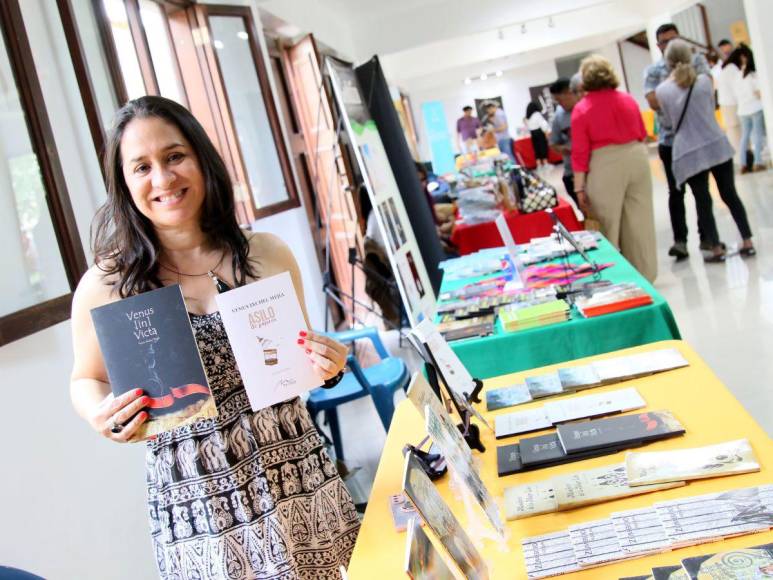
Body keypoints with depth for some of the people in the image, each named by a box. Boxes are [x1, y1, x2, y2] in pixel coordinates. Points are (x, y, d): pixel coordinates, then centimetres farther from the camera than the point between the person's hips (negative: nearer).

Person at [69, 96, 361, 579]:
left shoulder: (267, 254, -3)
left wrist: (325, 366, -11)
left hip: (296, 476, 2)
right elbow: (86, 381, 7)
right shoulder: (105, 285, -8)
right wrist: (103, 416, -14)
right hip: (195, 498, -1)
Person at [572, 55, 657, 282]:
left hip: (606, 166, -4)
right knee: (640, 220, 12)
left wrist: (579, 188, -6)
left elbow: (579, 152, -9)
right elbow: (643, 134, 15)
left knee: (608, 225, 5)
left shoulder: (581, 109, -6)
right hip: (637, 158, 4)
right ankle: (645, 275, 23)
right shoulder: (628, 99, 6)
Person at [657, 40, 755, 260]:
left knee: (703, 202, 6)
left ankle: (717, 249, 7)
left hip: (689, 153, -2)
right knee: (730, 194, 11)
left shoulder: (662, 90, -6)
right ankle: (747, 242, 14)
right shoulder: (704, 80, -2)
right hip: (717, 146, 2)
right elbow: (711, 107, 14)